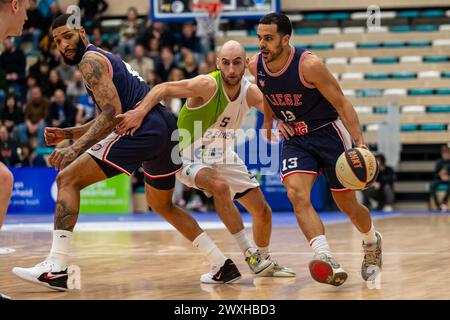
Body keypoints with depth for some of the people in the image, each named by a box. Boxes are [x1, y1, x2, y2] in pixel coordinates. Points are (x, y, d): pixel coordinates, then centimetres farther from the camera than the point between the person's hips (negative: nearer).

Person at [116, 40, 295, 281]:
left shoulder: (251, 93, -10)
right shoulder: (208, 85, -27)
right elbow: (164, 89, -30)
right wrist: (140, 112, -46)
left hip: (224, 156, 6)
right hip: (192, 159, -6)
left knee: (263, 211, 8)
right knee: (220, 186, -36)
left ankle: (265, 261, 34)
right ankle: (248, 253, -24)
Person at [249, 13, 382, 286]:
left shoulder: (309, 65, -24)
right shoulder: (255, 67, -9)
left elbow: (342, 104, -20)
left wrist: (360, 142, -28)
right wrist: (269, 119, 21)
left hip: (329, 133, -4)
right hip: (294, 139, 4)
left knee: (347, 205, 7)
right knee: (297, 194, -24)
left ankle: (372, 243, 41)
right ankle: (327, 262, -32)